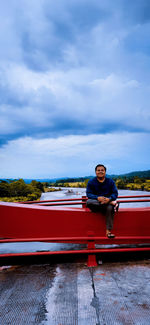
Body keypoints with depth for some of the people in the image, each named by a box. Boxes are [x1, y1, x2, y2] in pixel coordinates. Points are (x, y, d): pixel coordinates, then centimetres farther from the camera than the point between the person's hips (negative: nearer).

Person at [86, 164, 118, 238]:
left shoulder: (110, 181, 6)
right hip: (95, 205, 0)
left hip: (108, 201, 0)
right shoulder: (91, 182, 3)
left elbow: (115, 193, -1)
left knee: (110, 208, -35)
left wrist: (109, 199, -24)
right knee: (88, 202, -32)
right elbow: (88, 194, -6)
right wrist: (97, 198, -26)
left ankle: (108, 231, -26)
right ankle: (113, 203, -28)